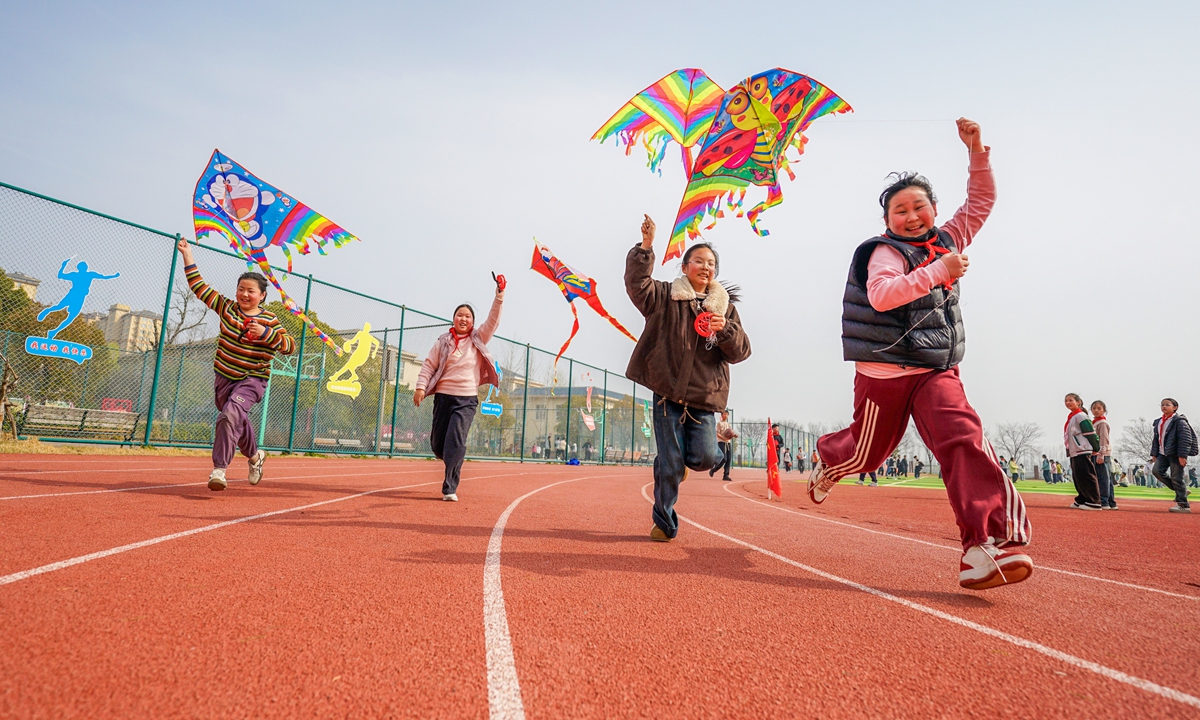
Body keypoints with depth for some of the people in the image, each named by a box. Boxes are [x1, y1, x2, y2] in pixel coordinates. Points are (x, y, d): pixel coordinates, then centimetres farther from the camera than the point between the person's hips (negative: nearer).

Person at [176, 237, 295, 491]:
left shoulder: (269, 320, -7)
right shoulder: (227, 308, 3)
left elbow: (290, 346, -12)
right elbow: (199, 286, 8)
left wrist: (266, 333, -25)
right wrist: (188, 255, 9)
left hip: (252, 379, -5)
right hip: (224, 377, 5)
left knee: (229, 415, -26)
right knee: (238, 421, 17)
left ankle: (219, 469, -25)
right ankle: (255, 455, 43)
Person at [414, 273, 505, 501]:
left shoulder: (478, 339, 5)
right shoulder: (443, 341, 5)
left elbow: (493, 319, -4)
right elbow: (429, 365, 4)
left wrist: (499, 294, -14)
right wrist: (421, 387, -9)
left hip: (467, 399, -2)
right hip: (443, 396, 2)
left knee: (456, 442, -14)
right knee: (437, 443, 7)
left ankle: (450, 488, -9)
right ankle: (452, 466, 39)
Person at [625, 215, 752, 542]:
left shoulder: (725, 306, 12)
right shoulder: (666, 296, 5)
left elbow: (741, 351, 4)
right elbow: (637, 284, -13)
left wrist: (725, 329, -16)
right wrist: (646, 245, -22)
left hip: (704, 396, 2)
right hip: (668, 392, -2)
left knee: (704, 458, -10)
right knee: (670, 465, -1)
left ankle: (686, 454, 28)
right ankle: (664, 523, 19)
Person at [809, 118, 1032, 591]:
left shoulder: (947, 241, 13)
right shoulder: (885, 252, -8)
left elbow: (980, 202, 23)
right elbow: (881, 295, -27)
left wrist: (977, 152, 13)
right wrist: (937, 272, -27)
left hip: (938, 370, 5)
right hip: (885, 370, -5)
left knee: (964, 438, -19)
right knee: (868, 450, 10)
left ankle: (986, 542, -23)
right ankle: (829, 461, 46)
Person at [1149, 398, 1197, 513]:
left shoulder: (1179, 421, -8)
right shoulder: (1158, 422, 16)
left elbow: (1185, 439, -14)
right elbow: (1156, 439, 22)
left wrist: (1182, 455, -20)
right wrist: (1154, 454, 17)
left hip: (1175, 454, -7)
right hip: (1163, 453, 7)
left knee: (1176, 477, -8)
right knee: (1157, 471, -8)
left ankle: (1183, 505, -1)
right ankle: (1181, 490, 10)